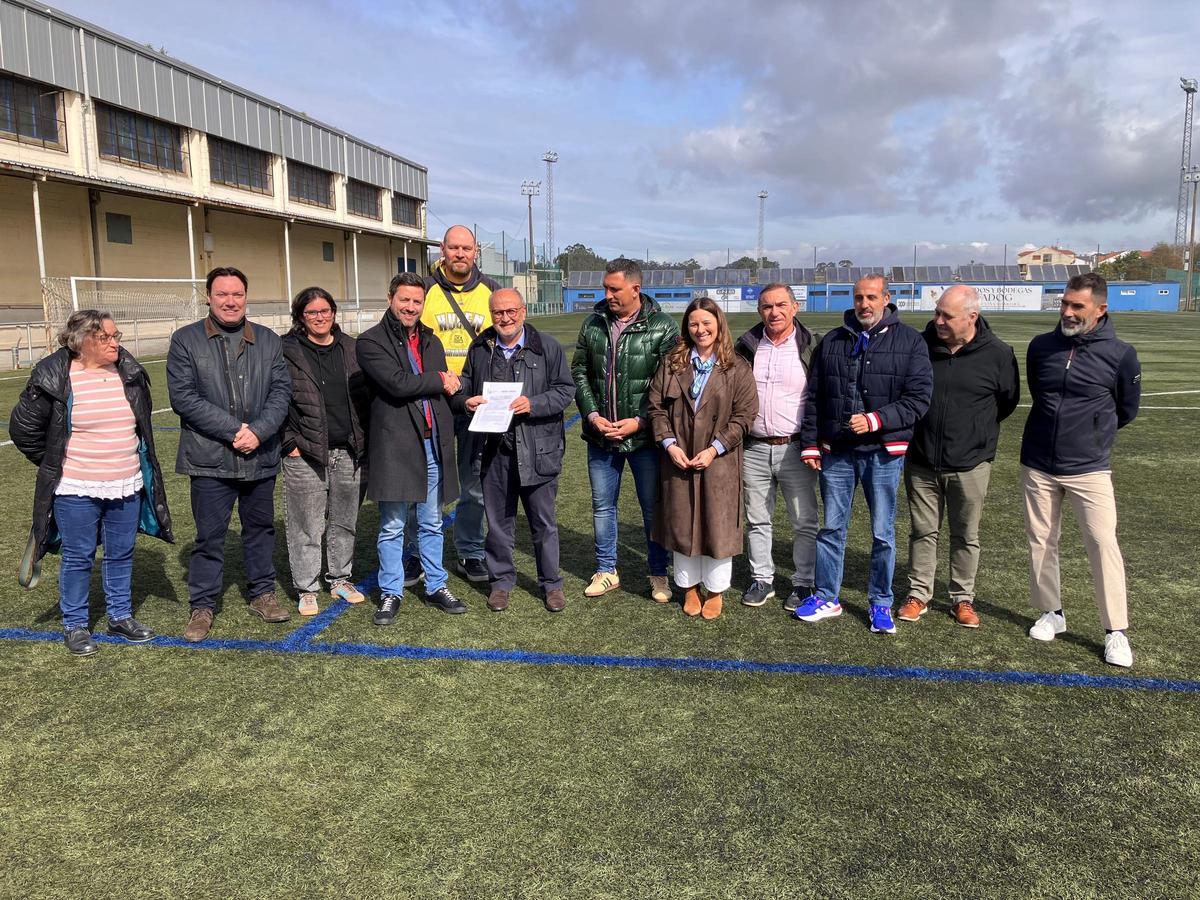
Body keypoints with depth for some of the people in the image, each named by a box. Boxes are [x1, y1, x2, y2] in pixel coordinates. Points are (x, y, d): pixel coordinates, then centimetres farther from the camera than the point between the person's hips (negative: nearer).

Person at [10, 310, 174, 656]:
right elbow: (23, 427, -1)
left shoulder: (130, 374, 3)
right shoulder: (54, 378, -10)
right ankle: (75, 625, 23)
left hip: (127, 486, 4)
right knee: (78, 557, 7)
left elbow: (142, 423, 19)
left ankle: (120, 616, 29)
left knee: (122, 554, 14)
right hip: (76, 490, -4)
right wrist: (54, 464, 3)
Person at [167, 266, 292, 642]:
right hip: (210, 459, -3)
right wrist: (233, 429, -15)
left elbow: (281, 390, 2)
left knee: (260, 528, 15)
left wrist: (258, 431, -13)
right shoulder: (186, 340, 0)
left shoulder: (269, 340, 8)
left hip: (260, 456, 3)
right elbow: (183, 396, -8)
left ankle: (262, 593, 30)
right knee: (209, 535, 4)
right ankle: (202, 605, 17)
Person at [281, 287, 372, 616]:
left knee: (345, 521, 14)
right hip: (305, 454, -4)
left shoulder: (350, 348, 9)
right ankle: (306, 589, 16)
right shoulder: (287, 351, -4)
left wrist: (363, 438, 7)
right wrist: (289, 442, -10)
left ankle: (340, 579, 29)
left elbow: (364, 394, 14)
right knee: (306, 526, 3)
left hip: (348, 452, 4)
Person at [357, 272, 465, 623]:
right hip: (395, 445, -5)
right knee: (392, 526, 4)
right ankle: (391, 593, 17)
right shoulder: (371, 341, -4)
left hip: (433, 444, 5)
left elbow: (448, 387, 14)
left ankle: (436, 587, 25)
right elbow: (398, 383, -17)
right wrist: (439, 381, -6)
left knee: (432, 524, 14)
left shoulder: (431, 341, 16)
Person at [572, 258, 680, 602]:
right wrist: (592, 414, -6)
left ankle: (658, 574, 24)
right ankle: (606, 571, 29)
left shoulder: (663, 327, -8)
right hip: (601, 435, 4)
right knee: (602, 505, 13)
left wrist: (640, 421, -15)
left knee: (653, 507, 8)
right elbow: (579, 372, 7)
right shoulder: (593, 323, 4)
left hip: (644, 435, -3)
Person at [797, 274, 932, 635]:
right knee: (832, 527, 10)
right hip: (836, 452, 3)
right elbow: (813, 398, 11)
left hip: (883, 452, -2)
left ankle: (880, 604, 21)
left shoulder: (909, 341, 0)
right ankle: (826, 597, 23)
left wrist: (876, 420, -17)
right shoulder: (831, 342, 9)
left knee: (883, 533, 6)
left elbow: (918, 398, -6)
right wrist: (810, 443, 6)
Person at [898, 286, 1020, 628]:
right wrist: (911, 431, 7)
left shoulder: (998, 354, -9)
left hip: (970, 464, -1)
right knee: (923, 531, 11)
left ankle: (963, 598, 26)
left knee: (966, 535, 12)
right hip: (921, 462, 1)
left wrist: (977, 429, 9)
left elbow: (1008, 401, 7)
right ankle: (918, 594, 24)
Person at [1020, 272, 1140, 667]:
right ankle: (1051, 613, 25)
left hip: (1089, 468, -3)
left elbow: (1126, 410, 8)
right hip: (1037, 466, 3)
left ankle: (1116, 632, 4)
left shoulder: (1120, 355, -8)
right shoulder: (1041, 346, 0)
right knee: (1041, 542, 9)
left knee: (1103, 543, -7)